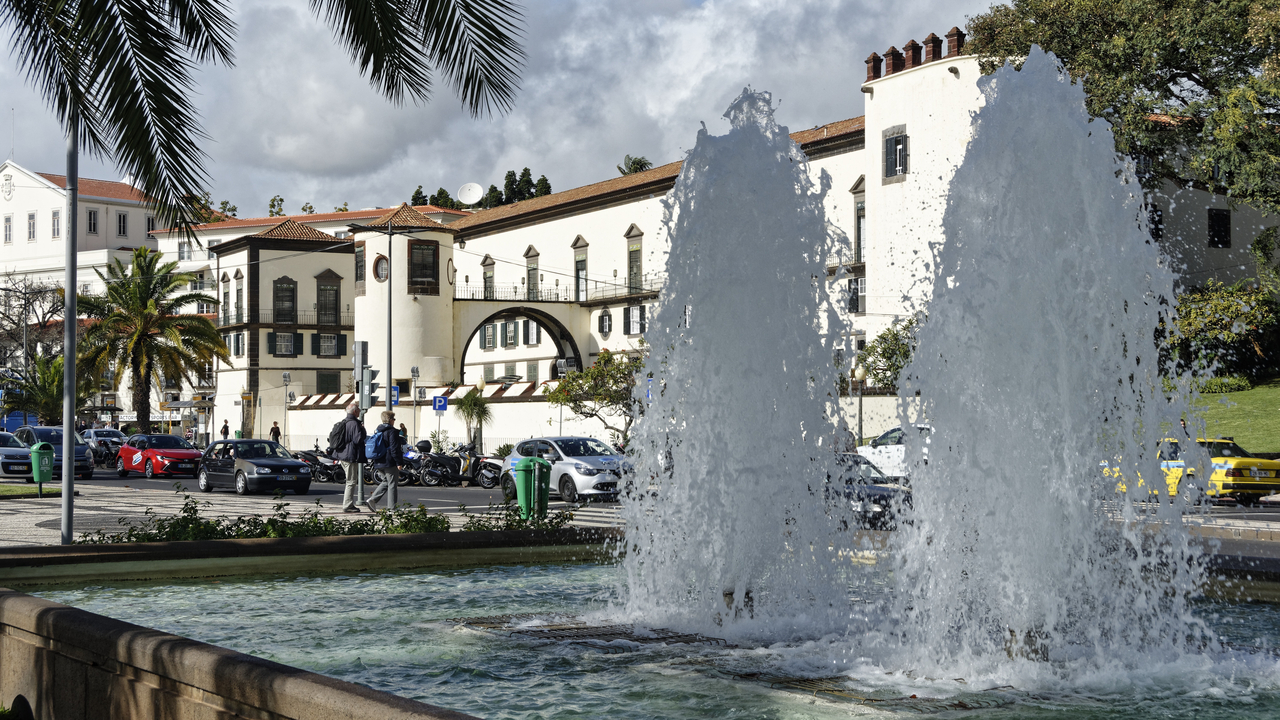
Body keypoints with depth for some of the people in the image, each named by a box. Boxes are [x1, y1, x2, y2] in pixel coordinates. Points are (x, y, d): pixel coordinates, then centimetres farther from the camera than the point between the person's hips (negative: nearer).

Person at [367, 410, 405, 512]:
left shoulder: (377, 431, 14)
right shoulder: (392, 431, -12)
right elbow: (394, 448, -17)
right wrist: (399, 462, -14)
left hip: (378, 463, 8)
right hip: (390, 463, -8)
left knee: (385, 482, 17)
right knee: (392, 484, 0)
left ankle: (372, 499, 2)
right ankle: (391, 507, 1)